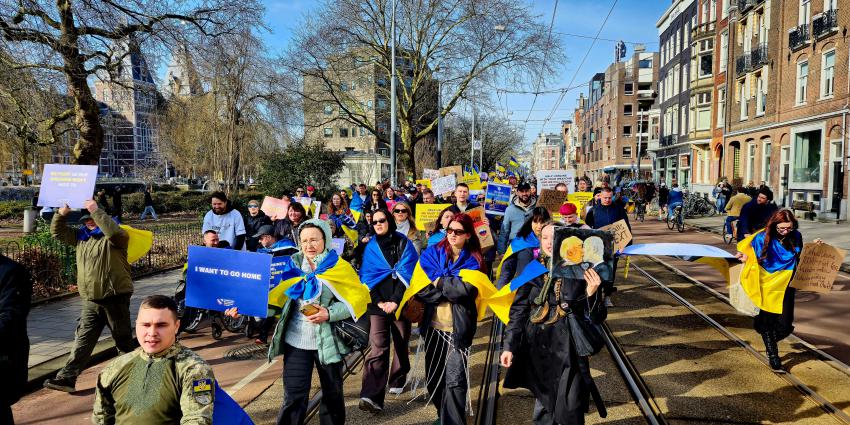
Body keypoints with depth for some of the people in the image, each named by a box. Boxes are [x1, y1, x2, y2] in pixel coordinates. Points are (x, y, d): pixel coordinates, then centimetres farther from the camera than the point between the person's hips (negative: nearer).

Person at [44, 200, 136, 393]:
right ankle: (67, 378, 4)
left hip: (115, 299, -6)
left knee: (123, 340, 8)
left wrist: (95, 210, -27)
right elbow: (57, 232, 19)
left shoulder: (115, 238, -9)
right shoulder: (81, 236, 13)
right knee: (82, 340, 4)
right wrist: (62, 214, 1)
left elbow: (114, 232, -33)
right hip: (91, 301, 6)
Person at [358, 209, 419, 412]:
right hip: (378, 304, 0)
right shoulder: (371, 247, 7)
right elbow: (367, 276, 3)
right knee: (377, 348, -11)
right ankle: (372, 396, -18)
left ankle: (397, 380, 36)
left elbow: (407, 274, -7)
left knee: (401, 344, 13)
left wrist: (395, 301, -15)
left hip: (401, 303, 0)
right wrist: (379, 301, -9)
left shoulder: (404, 243, 1)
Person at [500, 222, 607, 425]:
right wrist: (509, 346, 0)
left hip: (569, 351, -2)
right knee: (543, 405, 16)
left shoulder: (580, 271, -7)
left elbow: (597, 318, -5)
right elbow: (518, 310, 4)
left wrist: (592, 293, -24)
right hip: (537, 349, 2)